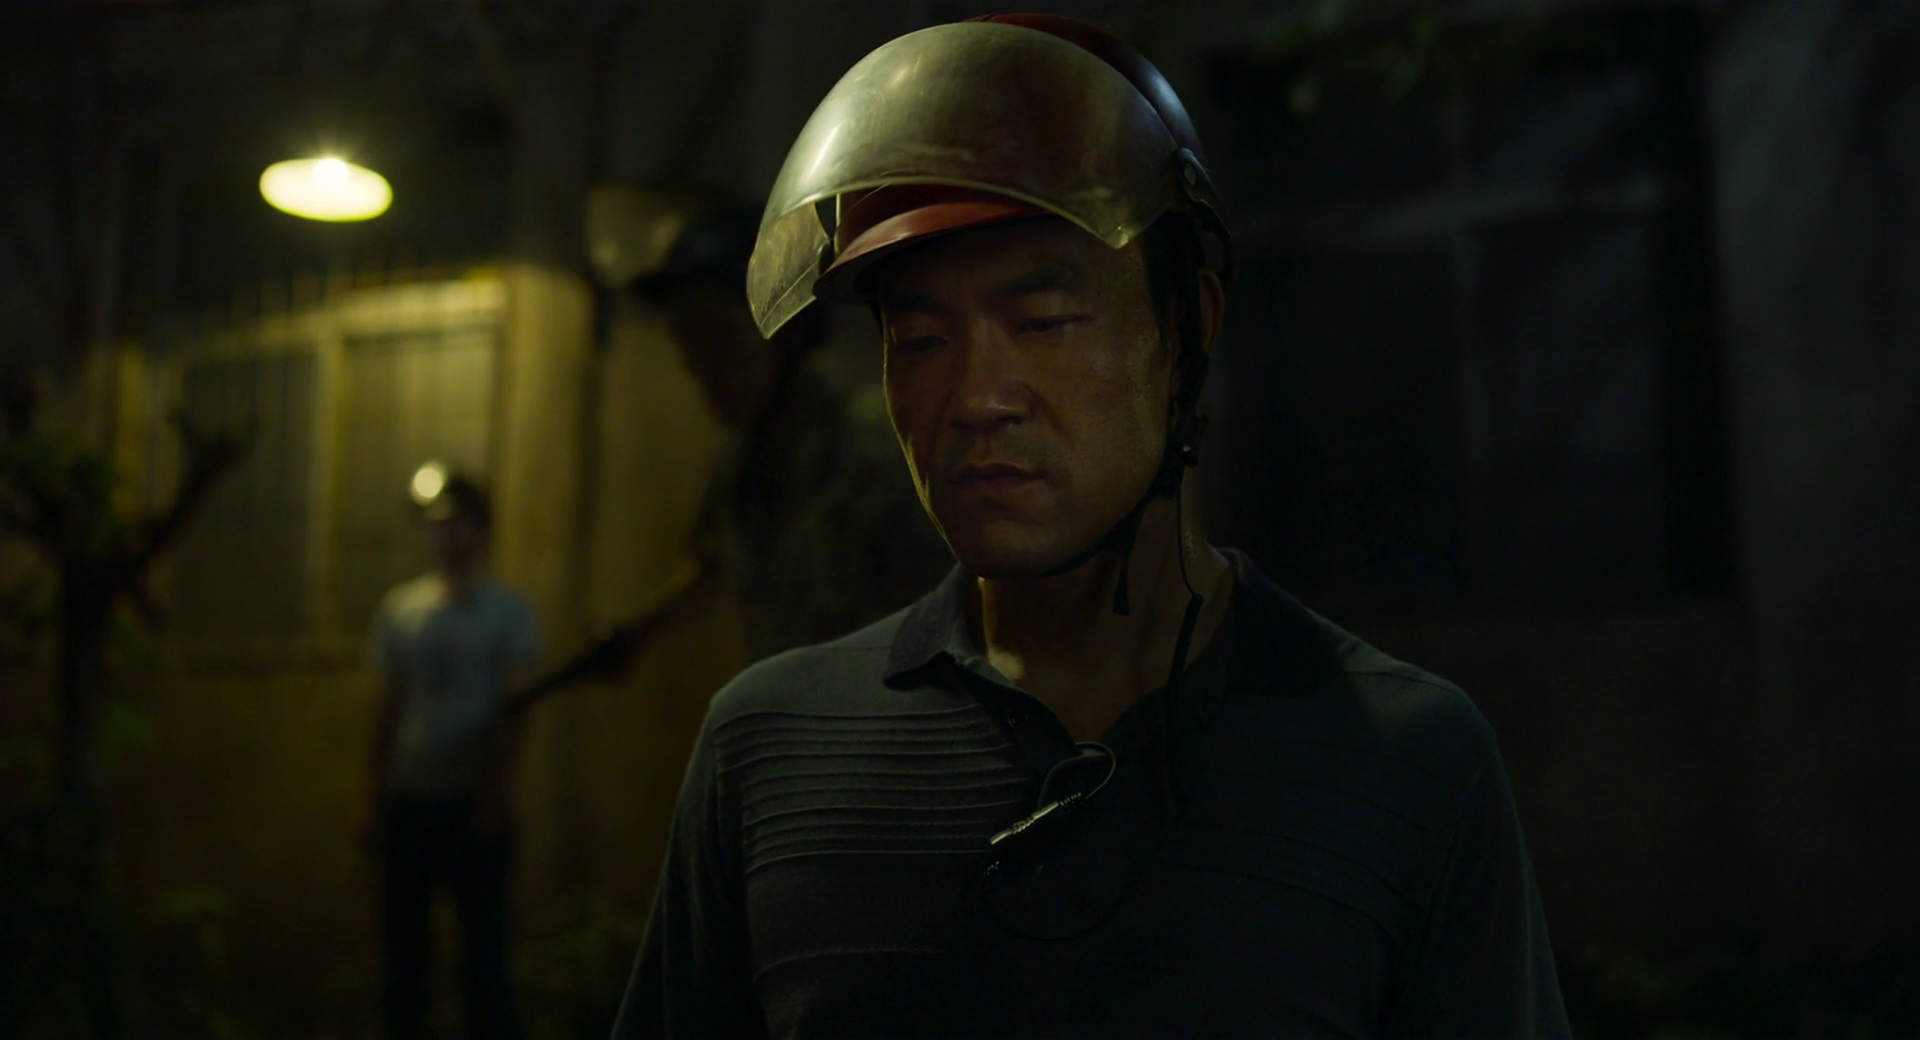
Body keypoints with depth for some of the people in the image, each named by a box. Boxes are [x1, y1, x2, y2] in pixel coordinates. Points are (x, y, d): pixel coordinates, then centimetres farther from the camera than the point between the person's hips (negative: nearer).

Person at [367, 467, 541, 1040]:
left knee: (483, 941, 2)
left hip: (474, 799, -3)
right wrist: (377, 798, 6)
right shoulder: (399, 607, 8)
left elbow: (512, 709, -6)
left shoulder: (507, 609, -1)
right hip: (409, 798, 3)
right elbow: (390, 706, 9)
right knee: (403, 937, 9)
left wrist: (496, 795, -15)